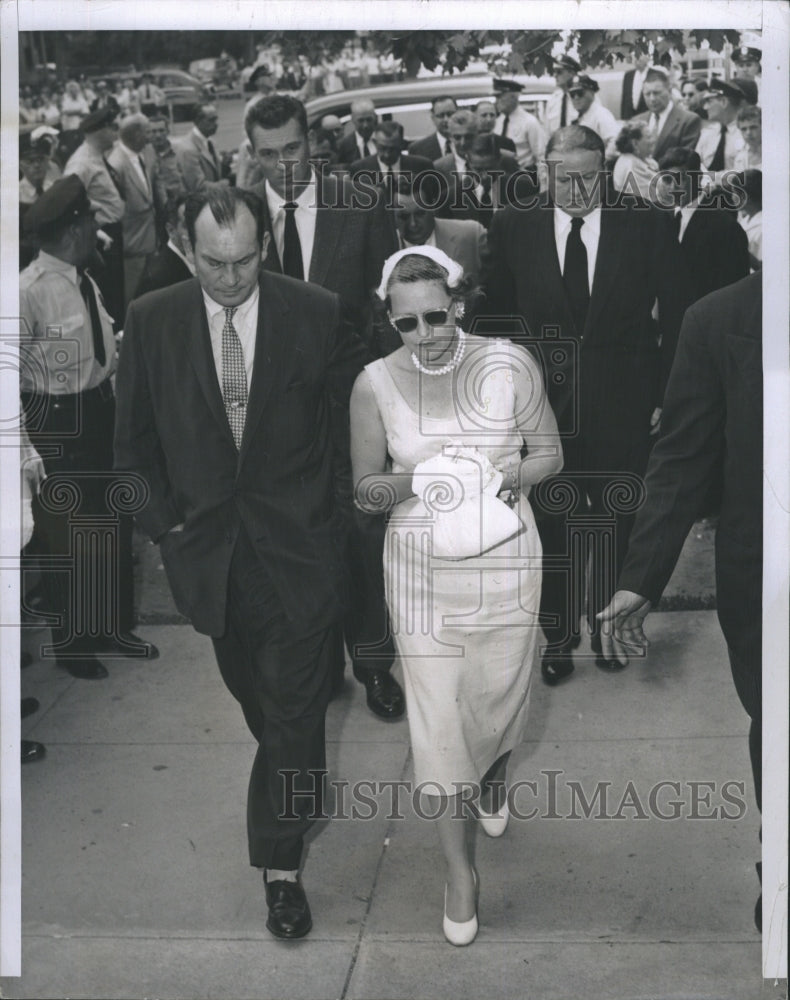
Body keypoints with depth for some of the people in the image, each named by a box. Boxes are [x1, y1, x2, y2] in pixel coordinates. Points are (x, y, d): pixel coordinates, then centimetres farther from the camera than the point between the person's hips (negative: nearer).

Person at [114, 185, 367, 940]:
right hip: (206, 543, 3)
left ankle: (279, 863, 11)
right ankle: (301, 789, 46)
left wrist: (334, 512, -1)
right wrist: (162, 520, -1)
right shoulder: (150, 321, -5)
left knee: (293, 703, -1)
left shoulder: (317, 314, -9)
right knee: (254, 691, 20)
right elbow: (135, 436, 4)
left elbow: (347, 421, 1)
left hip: (298, 544, -2)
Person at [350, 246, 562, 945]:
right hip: (421, 567, 0)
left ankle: (493, 775, 53)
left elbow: (550, 452, 3)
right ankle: (459, 868, 18)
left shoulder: (510, 364, -7)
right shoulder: (376, 383, -6)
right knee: (435, 711, 0)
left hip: (504, 560, 1)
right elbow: (364, 487, 2)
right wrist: (408, 482, -19)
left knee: (500, 690, 15)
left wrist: (507, 475, -18)